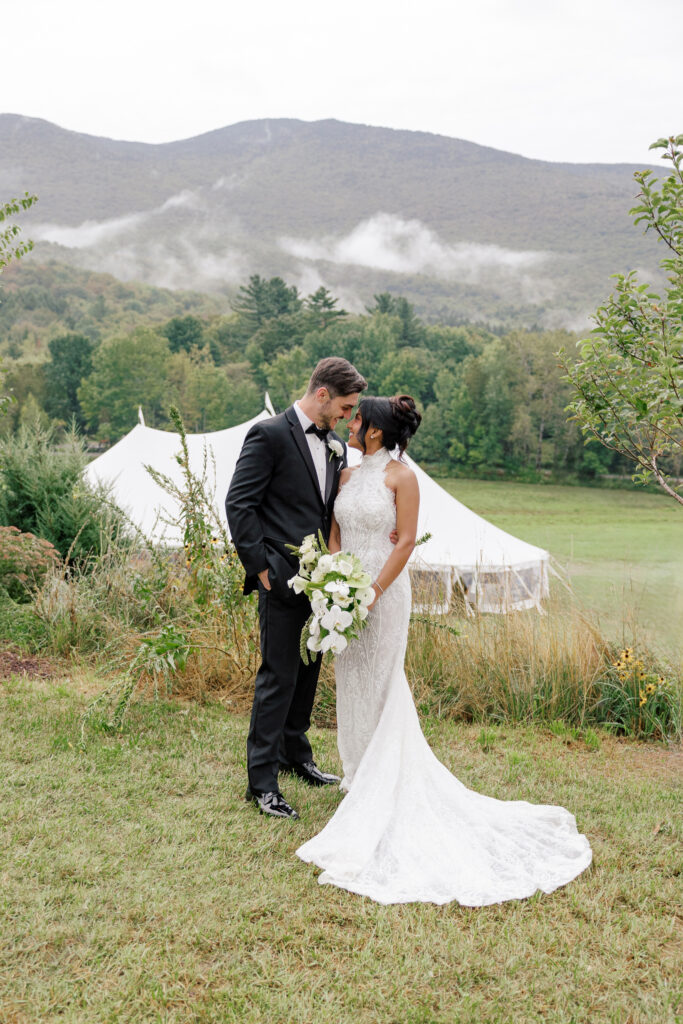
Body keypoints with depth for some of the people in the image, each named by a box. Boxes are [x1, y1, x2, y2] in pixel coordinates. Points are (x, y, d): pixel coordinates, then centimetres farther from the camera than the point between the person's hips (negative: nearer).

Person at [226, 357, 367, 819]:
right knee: (278, 677, -4)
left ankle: (295, 753, 36)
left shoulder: (336, 447, 12)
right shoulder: (270, 435, -10)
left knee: (308, 672, 18)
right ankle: (262, 781, 6)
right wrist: (261, 568, -14)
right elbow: (239, 504, -13)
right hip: (283, 580, -7)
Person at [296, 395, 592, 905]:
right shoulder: (347, 474, 8)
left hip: (384, 591, -6)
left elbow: (406, 542, -13)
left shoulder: (401, 476, -10)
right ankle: (361, 773, 30)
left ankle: (383, 783, 17)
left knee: (380, 683, 2)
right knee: (352, 680, 13)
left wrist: (373, 591, -18)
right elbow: (335, 533, 9)